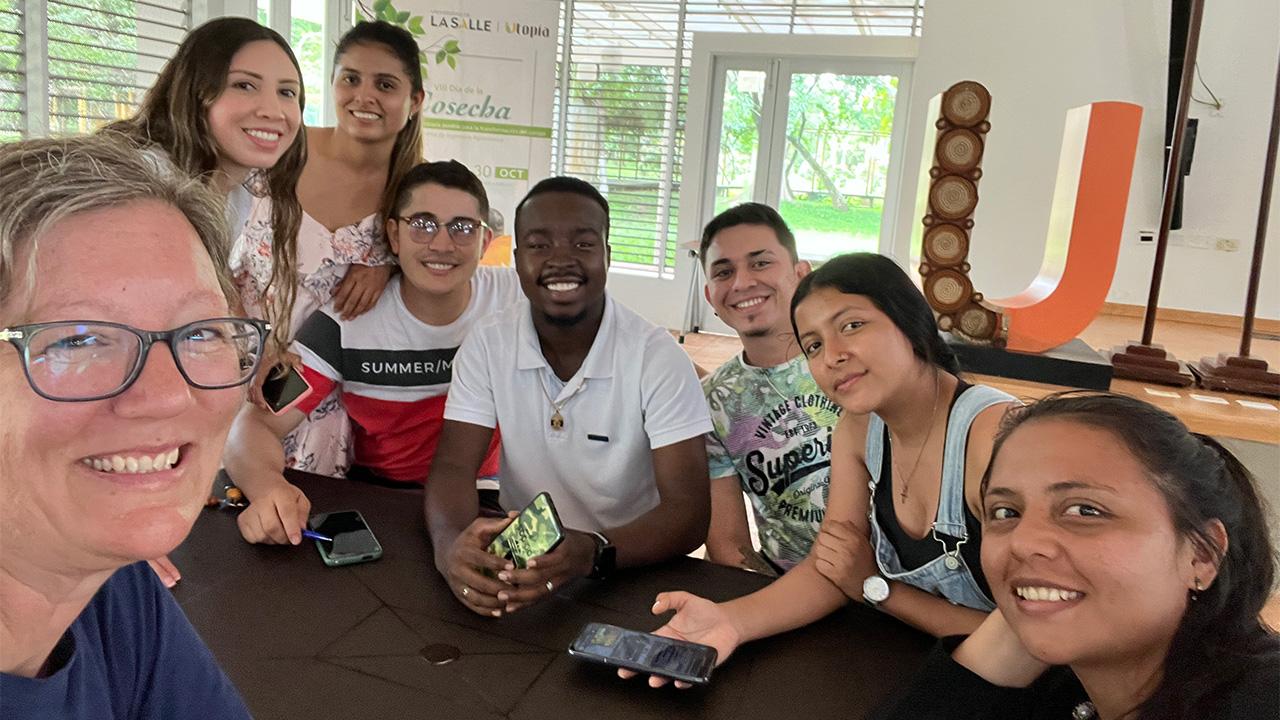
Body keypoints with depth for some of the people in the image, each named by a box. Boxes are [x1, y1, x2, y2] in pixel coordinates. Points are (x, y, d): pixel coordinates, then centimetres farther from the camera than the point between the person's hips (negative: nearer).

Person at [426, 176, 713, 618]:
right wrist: (450, 544, -30)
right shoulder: (487, 345, -4)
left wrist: (593, 552, -37)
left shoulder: (658, 359, -13)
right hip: (518, 563, 2)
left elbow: (688, 513, -18)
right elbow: (454, 466, -7)